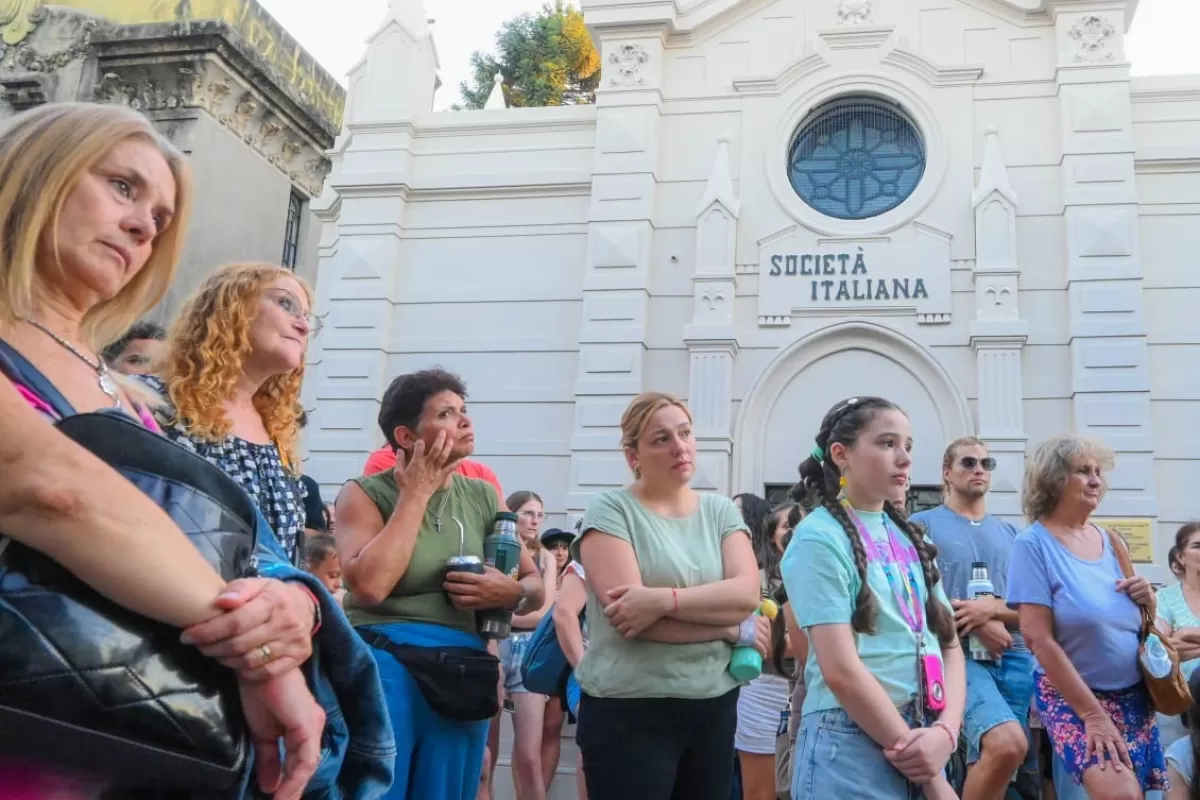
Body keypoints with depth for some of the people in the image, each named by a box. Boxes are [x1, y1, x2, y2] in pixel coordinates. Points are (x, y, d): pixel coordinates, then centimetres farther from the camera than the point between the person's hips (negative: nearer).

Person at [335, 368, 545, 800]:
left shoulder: (483, 498, 9)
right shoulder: (366, 494, -3)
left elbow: (536, 586, 15)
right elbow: (370, 586, -20)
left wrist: (510, 593, -10)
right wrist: (417, 493, -12)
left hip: (461, 672, 4)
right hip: (383, 665, -4)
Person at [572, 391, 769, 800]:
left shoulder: (721, 511, 7)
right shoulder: (610, 510, -7)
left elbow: (746, 593, -9)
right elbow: (629, 619, -18)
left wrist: (663, 599, -23)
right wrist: (733, 629, -10)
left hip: (715, 707, 5)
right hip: (629, 711, -4)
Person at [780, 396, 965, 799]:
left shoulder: (911, 537, 9)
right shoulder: (820, 538, -12)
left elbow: (949, 643, 9)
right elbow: (841, 671, -18)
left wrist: (946, 732, -10)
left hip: (920, 739, 7)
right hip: (851, 746, -6)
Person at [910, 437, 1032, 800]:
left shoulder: (1009, 534, 17)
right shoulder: (923, 525, 3)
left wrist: (992, 609, -9)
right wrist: (978, 625, -14)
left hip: (1015, 657, 5)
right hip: (959, 655, -5)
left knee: (987, 763, 5)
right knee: (1007, 745, -28)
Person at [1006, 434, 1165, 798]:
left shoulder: (1112, 543, 7)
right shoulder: (1034, 544, -10)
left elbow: (1138, 625, 18)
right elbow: (1039, 640, -16)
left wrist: (1147, 601, -5)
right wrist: (1093, 714, -17)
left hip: (1135, 696, 6)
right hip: (1073, 696, -6)